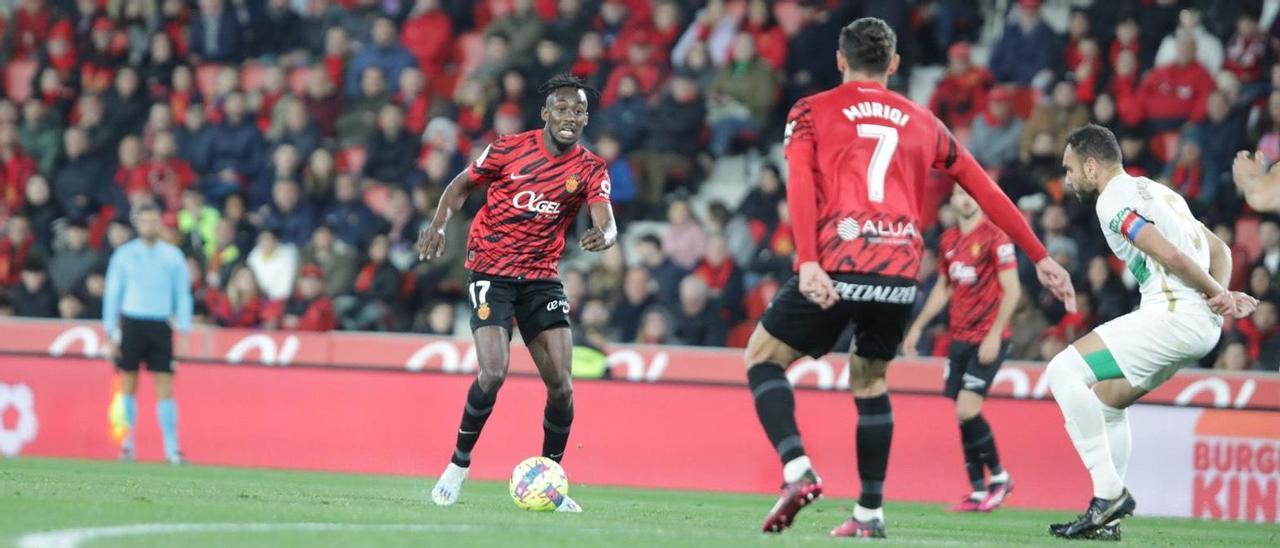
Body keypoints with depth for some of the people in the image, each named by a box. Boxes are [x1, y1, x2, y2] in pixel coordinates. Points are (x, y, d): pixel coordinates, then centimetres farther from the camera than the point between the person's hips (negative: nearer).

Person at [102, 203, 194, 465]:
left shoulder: (172, 256, 6)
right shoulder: (124, 255, 4)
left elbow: (182, 295, 8)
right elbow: (112, 294, 6)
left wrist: (184, 330, 0)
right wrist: (110, 334, 1)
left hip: (160, 325, 0)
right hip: (131, 323, 0)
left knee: (165, 389, -6)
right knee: (128, 386, 2)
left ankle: (171, 448, -8)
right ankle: (127, 442, 13)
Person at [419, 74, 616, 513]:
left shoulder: (590, 169, -1)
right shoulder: (511, 149, -6)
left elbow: (606, 223, -14)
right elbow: (462, 184, 7)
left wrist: (603, 236, -38)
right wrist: (439, 224, -9)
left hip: (542, 276, 3)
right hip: (491, 272, -3)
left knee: (560, 382, -7)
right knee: (493, 372, -19)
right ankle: (458, 466, 2)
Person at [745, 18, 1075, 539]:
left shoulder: (811, 112, 12)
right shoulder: (922, 122, 21)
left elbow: (800, 183, -6)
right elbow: (987, 191, 22)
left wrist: (808, 263, -16)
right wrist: (1040, 258, 28)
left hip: (836, 265, -3)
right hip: (900, 271, 3)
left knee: (762, 357, 14)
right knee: (869, 379, 25)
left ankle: (797, 470, -8)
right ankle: (869, 513, 21)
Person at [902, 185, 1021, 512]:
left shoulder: (995, 237, -9)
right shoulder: (948, 240, 12)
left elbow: (1012, 290, -12)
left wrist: (994, 335, -18)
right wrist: (918, 326, 18)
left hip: (987, 340, -7)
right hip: (959, 338, 7)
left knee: (967, 410, -15)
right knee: (963, 416, 3)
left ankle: (999, 477, 2)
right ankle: (978, 493, 9)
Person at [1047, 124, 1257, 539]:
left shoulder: (1113, 201, -7)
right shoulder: (1156, 192, 24)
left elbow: (1171, 256, -17)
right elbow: (1219, 250, 24)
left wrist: (1217, 294, -4)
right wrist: (1222, 296, 6)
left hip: (1172, 315, -10)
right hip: (1203, 325, 10)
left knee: (1064, 371, -11)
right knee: (1105, 399, 23)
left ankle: (1110, 491, -14)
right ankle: (1107, 515, 22)